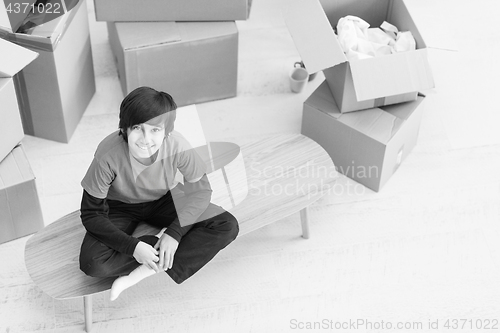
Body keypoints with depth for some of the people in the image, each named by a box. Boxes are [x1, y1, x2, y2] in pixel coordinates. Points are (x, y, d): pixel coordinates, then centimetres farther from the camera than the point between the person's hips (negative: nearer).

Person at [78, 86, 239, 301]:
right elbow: (92, 214, -23)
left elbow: (200, 189, -13)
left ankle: (144, 272, -23)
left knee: (227, 226, -20)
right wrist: (133, 247, -33)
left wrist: (175, 231, -26)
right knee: (92, 264, -30)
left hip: (164, 201, 2)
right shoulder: (108, 155, -33)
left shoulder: (177, 146, -29)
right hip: (120, 208, -2)